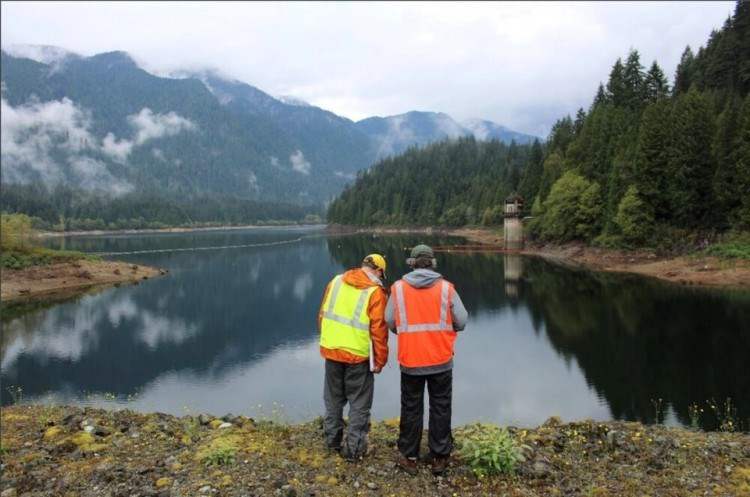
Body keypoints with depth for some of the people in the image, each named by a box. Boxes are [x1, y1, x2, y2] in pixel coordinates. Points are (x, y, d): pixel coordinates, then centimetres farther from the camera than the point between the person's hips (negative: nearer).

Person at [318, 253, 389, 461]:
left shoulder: (336, 281, 5)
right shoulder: (375, 292, -11)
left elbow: (323, 315, 9)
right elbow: (378, 330, -13)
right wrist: (380, 360, -5)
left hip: (331, 350, 5)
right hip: (358, 355, -5)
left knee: (333, 399, 19)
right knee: (359, 403, 9)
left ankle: (333, 440, 31)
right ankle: (354, 448, 16)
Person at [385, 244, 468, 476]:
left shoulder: (398, 288, -5)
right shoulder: (446, 287, -5)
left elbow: (390, 321, -2)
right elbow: (461, 321, -2)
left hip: (410, 361, 0)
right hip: (441, 360, 0)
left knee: (411, 409, 14)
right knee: (440, 408, 13)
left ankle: (409, 457, 24)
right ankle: (439, 457, 22)